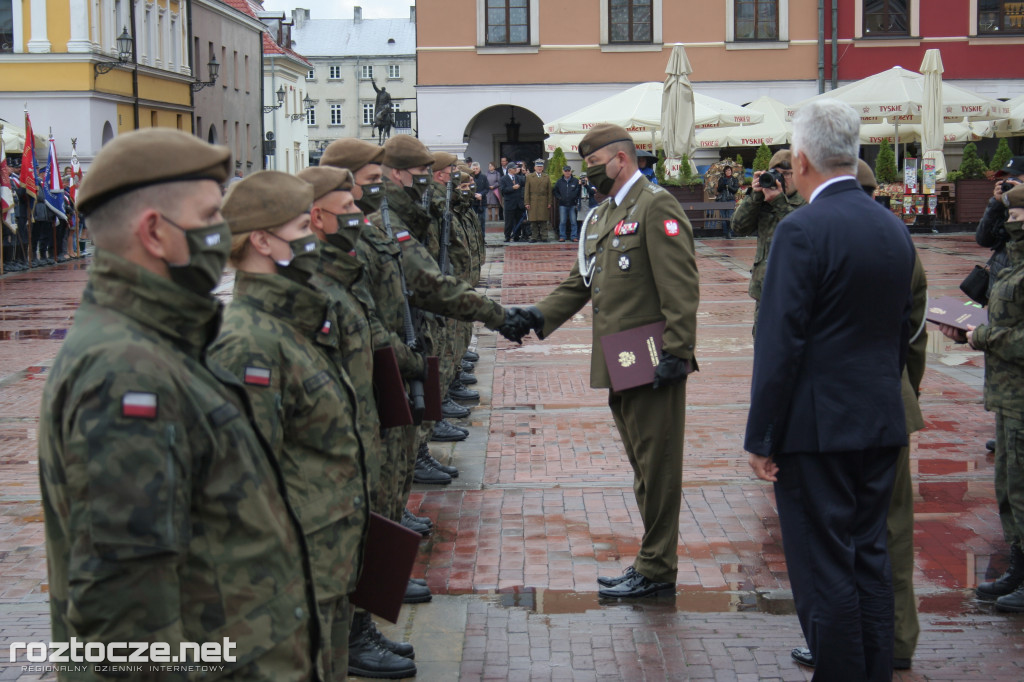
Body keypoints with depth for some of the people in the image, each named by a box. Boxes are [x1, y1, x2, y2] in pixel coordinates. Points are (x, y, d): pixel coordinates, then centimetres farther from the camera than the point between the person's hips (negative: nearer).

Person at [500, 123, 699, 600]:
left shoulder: (656, 206, -10)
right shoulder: (601, 216, 19)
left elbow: (680, 287, -17)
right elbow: (581, 282, 18)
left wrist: (676, 352, -21)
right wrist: (538, 316, 4)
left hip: (652, 363, -9)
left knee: (657, 466, -2)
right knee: (643, 466, 16)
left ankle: (656, 570, 6)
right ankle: (653, 561, 25)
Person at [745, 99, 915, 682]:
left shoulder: (803, 231, -16)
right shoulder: (896, 229, 7)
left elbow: (780, 344, -17)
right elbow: (902, 333, 14)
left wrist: (761, 437, -11)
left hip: (818, 427, -8)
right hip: (883, 424, 8)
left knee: (824, 569, 0)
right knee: (871, 557, 16)